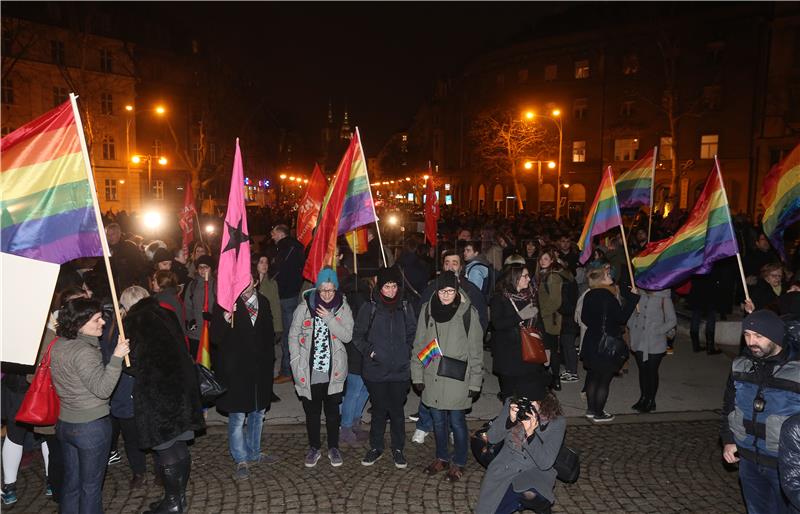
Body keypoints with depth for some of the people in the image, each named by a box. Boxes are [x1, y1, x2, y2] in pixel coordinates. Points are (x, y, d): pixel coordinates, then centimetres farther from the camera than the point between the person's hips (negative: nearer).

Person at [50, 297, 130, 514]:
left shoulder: (57, 345, 2)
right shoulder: (83, 351, -23)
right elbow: (103, 389, -26)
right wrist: (117, 357, -31)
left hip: (64, 423, 8)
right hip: (92, 427, -8)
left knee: (71, 482, 20)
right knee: (91, 486, 8)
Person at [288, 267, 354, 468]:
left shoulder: (343, 308, -3)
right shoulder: (305, 307, -5)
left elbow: (347, 336, -9)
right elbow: (293, 335, 1)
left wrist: (329, 319, -20)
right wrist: (297, 363, -5)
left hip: (333, 371, 0)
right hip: (309, 371, 0)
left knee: (332, 411, 13)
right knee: (311, 412, 13)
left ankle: (333, 447, 31)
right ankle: (314, 447, 32)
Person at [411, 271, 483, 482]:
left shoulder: (468, 313, -9)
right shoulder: (427, 310, -1)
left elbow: (476, 351, -5)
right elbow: (419, 345, 5)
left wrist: (475, 382, -5)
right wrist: (417, 375, 3)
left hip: (457, 379, -3)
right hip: (432, 377, 3)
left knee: (456, 421, 5)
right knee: (438, 420, 16)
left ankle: (458, 463, 26)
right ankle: (442, 458, 36)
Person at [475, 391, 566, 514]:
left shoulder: (557, 421, -17)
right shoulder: (511, 404, -12)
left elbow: (545, 463, -19)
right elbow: (492, 438, -9)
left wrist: (530, 433, -32)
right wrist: (510, 420, -26)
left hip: (535, 471, -2)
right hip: (504, 467, 3)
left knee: (529, 493, -34)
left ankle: (543, 503, 1)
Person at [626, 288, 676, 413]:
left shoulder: (664, 298, -11)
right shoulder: (639, 295, 2)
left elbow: (672, 320, -8)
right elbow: (632, 312, 15)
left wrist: (657, 332, -15)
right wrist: (632, 327, 3)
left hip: (655, 343, -4)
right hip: (639, 342, 4)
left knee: (652, 371, 6)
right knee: (642, 370, 14)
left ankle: (651, 401, 20)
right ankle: (643, 398, 29)